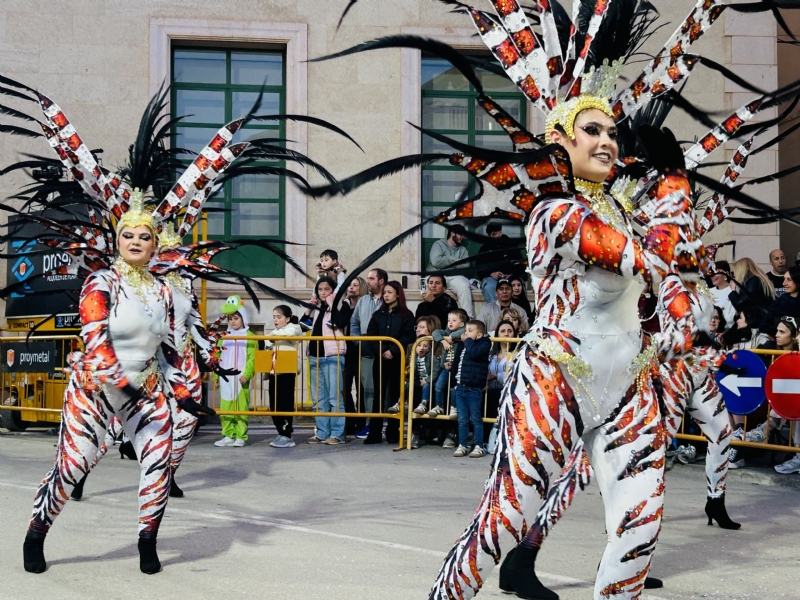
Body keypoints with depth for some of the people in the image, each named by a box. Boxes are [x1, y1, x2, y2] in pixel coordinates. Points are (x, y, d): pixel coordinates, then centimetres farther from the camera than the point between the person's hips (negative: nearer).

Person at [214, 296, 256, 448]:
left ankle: (240, 436, 2)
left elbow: (252, 358, -7)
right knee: (225, 408, 4)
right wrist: (216, 376, 11)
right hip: (225, 379, 4)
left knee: (241, 408, -2)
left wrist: (246, 374, -17)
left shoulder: (249, 336, 0)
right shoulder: (224, 337, 14)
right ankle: (228, 435, 9)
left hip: (241, 379, -4)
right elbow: (218, 358, 15)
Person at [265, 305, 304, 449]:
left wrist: (275, 333, -10)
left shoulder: (293, 328, 0)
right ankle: (281, 434, 13)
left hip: (287, 372, -7)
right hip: (273, 372, 7)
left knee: (285, 404, -9)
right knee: (274, 405, 5)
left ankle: (287, 436, -6)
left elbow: (290, 332, -23)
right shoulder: (272, 334, 21)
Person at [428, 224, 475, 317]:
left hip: (454, 276, 3)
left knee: (464, 286, -31)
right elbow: (436, 261, -9)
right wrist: (455, 261, 1)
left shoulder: (462, 249, 22)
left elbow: (465, 266, 4)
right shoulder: (439, 244, 10)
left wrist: (447, 262, -6)